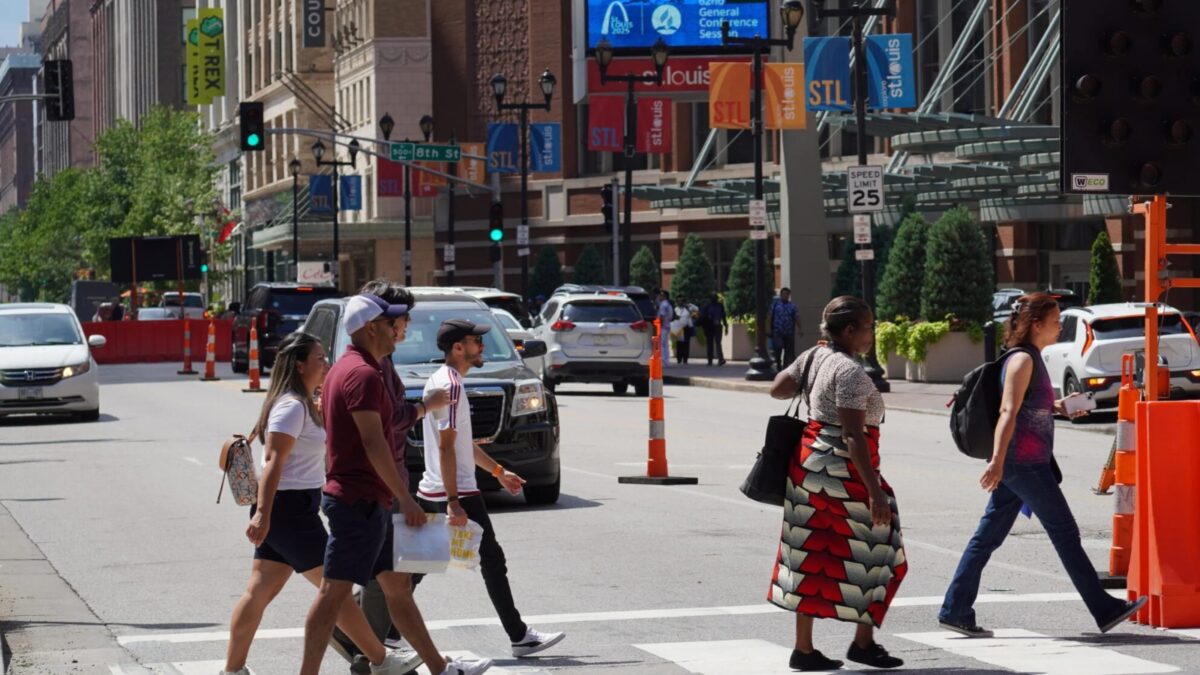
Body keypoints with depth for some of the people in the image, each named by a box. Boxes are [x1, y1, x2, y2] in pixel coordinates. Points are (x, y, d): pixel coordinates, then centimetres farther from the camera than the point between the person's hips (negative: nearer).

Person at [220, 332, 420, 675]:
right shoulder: (292, 406, -15)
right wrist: (262, 514, -29)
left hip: (290, 510, 10)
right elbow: (273, 462, -23)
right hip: (290, 508, -10)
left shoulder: (302, 404, 16)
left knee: (260, 592, 7)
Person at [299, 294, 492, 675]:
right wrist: (406, 499, -18)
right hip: (360, 501, -11)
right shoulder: (364, 374, -16)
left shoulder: (345, 369, 17)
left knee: (398, 587, 14)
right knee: (334, 593, -8)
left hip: (368, 503, 11)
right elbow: (374, 444, -21)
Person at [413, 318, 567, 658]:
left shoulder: (438, 381, 15)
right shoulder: (451, 386, -16)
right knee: (492, 560, -4)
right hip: (458, 492, -10)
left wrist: (497, 470, 29)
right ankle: (520, 637, -2)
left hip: (430, 492, 10)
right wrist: (454, 502, -25)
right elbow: (446, 446, -22)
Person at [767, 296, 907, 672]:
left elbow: (777, 389, 16)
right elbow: (853, 435, -23)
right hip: (842, 470, -9)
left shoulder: (815, 356, 7)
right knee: (876, 556, 5)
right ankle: (864, 642, 12)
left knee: (813, 558, 10)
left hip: (809, 464, 9)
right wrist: (875, 492, -24)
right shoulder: (850, 371, -18)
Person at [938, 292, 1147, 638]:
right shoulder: (1022, 359, -12)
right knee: (1065, 533, -4)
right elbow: (1008, 412, -21)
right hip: (1024, 463, -10)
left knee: (988, 536, 7)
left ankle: (955, 611, 7)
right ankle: (1106, 610, 1)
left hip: (1028, 463, 10)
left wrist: (1058, 406, 16)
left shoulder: (1032, 359, 18)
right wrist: (997, 461, -28)